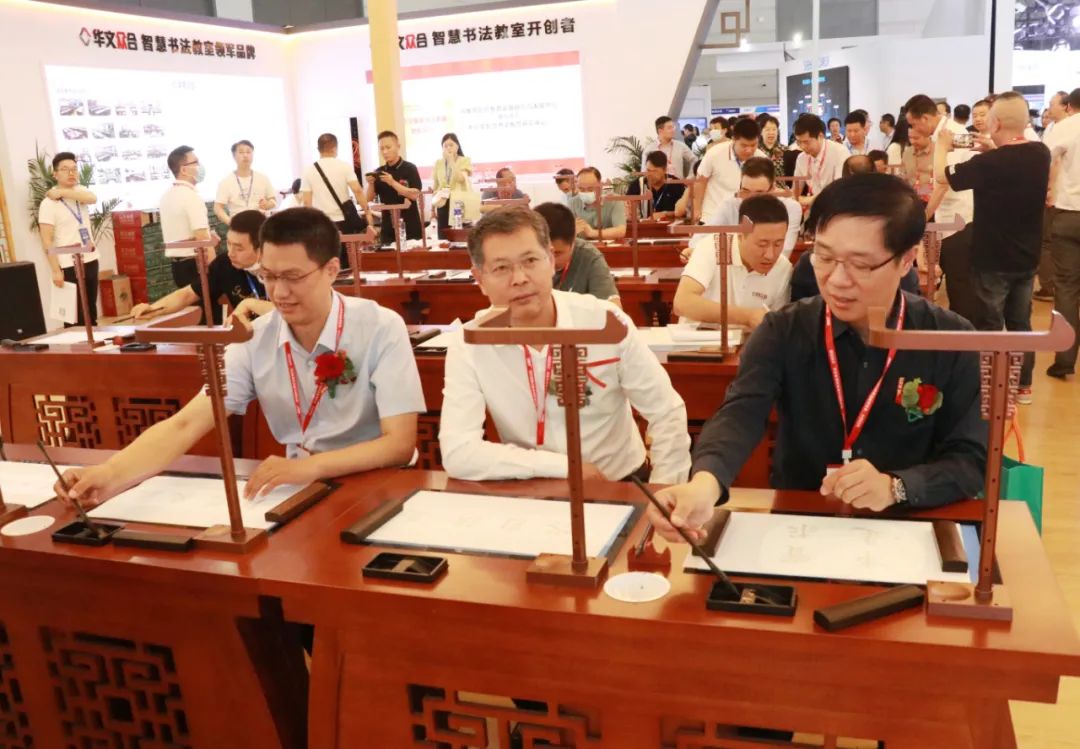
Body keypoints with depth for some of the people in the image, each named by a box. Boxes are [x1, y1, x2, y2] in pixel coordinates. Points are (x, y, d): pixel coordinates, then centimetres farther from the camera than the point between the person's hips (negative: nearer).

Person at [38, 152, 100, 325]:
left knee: (91, 310, 14)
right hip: (69, 266, -6)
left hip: (90, 260, 6)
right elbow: (47, 241, -13)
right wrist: (55, 270, -19)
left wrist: (62, 192, -19)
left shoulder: (79, 191, 8)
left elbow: (93, 198, -16)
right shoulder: (49, 203, -10)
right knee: (74, 314, -2)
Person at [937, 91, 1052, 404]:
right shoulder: (1041, 154, -4)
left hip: (992, 258, -6)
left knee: (990, 325, 6)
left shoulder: (989, 163, -24)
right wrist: (994, 151, 15)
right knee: (1021, 323, 17)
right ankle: (1023, 386, 27)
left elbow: (941, 175, -10)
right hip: (1027, 256, 6)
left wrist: (942, 146, 6)